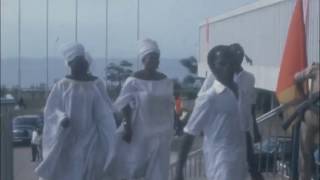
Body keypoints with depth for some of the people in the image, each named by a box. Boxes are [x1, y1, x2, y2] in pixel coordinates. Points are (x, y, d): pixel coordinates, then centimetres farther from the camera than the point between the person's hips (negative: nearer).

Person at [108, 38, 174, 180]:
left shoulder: (165, 81, 5)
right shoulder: (134, 81, -10)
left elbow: (170, 105, 12)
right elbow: (124, 105, -10)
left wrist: (172, 126, 10)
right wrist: (127, 127, -16)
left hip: (160, 133, 5)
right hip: (138, 131, -4)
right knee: (132, 164, 2)